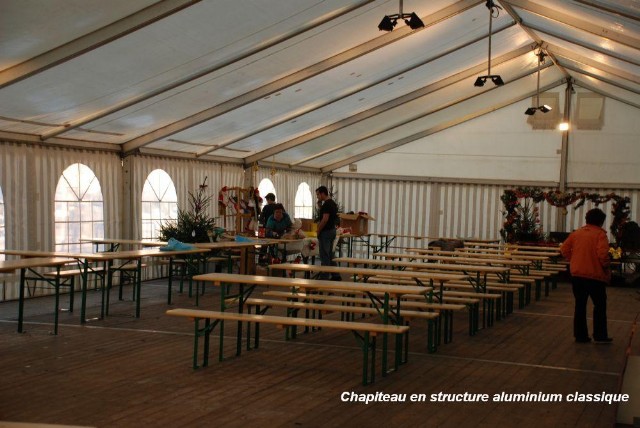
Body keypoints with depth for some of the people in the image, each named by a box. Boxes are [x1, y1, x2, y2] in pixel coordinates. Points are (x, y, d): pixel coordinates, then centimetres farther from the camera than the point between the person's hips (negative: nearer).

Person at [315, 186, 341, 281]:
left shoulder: (327, 204, -17)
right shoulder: (333, 203, 15)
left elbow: (325, 219, -24)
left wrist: (318, 231, -15)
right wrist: (319, 206, 10)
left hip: (325, 232, -10)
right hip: (332, 230, 10)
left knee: (324, 256, -6)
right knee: (330, 255, 15)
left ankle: (324, 277, -3)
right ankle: (336, 275, 18)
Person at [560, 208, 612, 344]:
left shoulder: (577, 233, 7)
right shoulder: (600, 234, -9)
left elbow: (564, 249, 6)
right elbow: (603, 254, -21)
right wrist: (606, 267, -5)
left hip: (577, 275, 5)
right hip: (595, 275, -5)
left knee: (580, 305, 11)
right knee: (600, 305, 9)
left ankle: (580, 335, 14)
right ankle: (600, 336, 11)